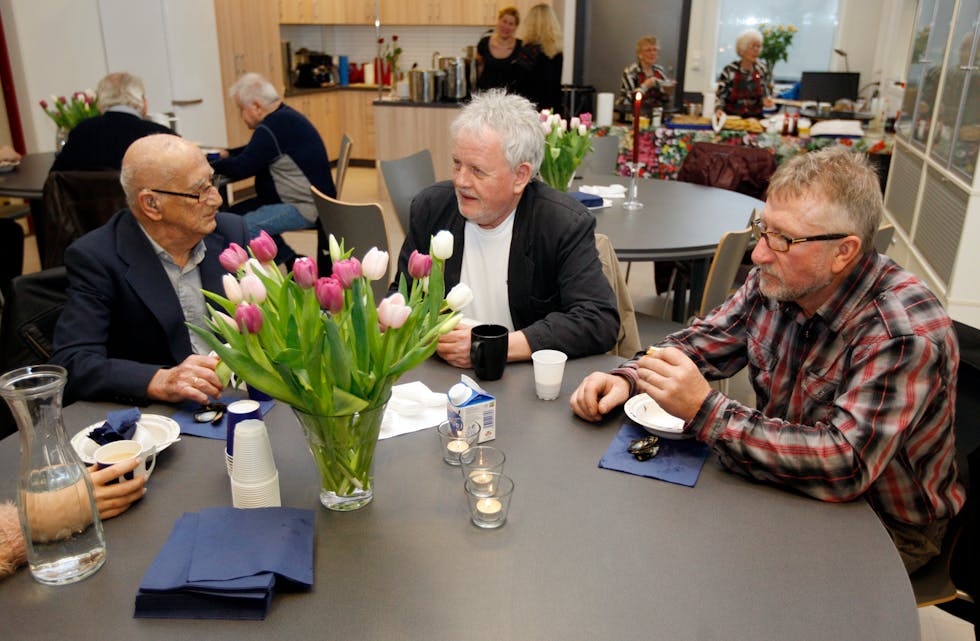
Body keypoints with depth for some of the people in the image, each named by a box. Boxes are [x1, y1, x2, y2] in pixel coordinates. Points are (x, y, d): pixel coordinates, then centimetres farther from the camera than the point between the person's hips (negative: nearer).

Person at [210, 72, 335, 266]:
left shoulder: (273, 127, -20)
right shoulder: (284, 116, 12)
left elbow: (241, 169, -20)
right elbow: (255, 151, 27)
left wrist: (212, 165, -2)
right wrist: (227, 154, 14)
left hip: (307, 207, -11)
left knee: (245, 226, -22)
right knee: (239, 210, 8)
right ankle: (292, 262, 10)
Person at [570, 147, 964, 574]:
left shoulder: (905, 334, -29)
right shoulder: (776, 282, -8)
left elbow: (844, 464, -36)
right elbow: (701, 341, 2)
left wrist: (705, 411, -39)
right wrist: (627, 378, -17)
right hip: (789, 477, 6)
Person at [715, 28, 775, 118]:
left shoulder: (762, 69, 5)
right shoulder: (729, 70, -3)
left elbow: (767, 93, 14)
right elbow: (720, 95, -2)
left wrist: (766, 100, -8)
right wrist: (718, 109, -21)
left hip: (755, 117, 2)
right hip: (731, 117, -2)